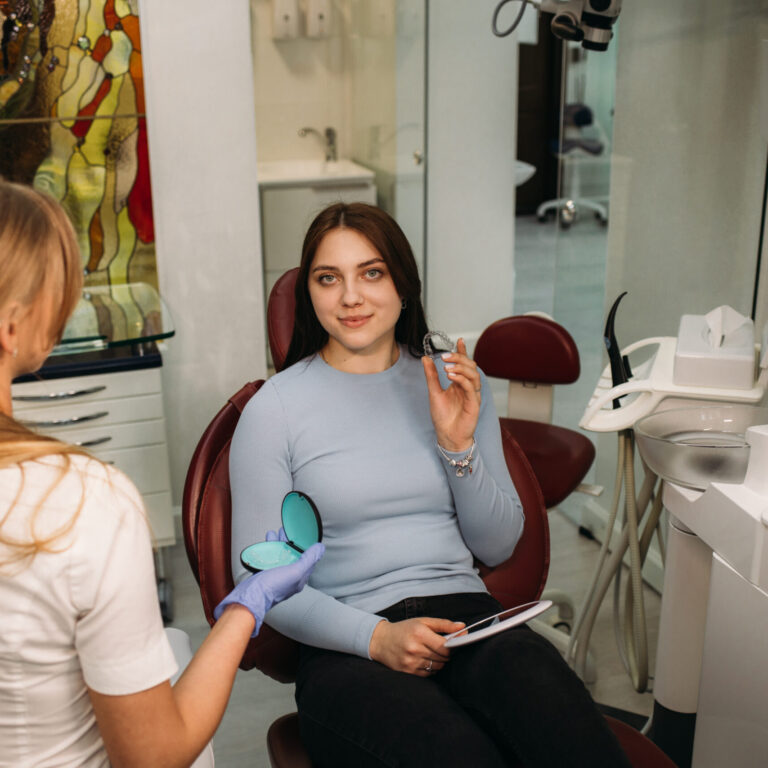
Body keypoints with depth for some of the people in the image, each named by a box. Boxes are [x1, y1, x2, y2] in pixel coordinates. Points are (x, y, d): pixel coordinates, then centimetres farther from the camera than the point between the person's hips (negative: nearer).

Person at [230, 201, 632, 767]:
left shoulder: (456, 384, 12)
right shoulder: (273, 411, 1)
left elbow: (499, 547, 13)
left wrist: (459, 444, -4)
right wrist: (376, 637, -15)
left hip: (465, 617, 4)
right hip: (347, 650, -3)